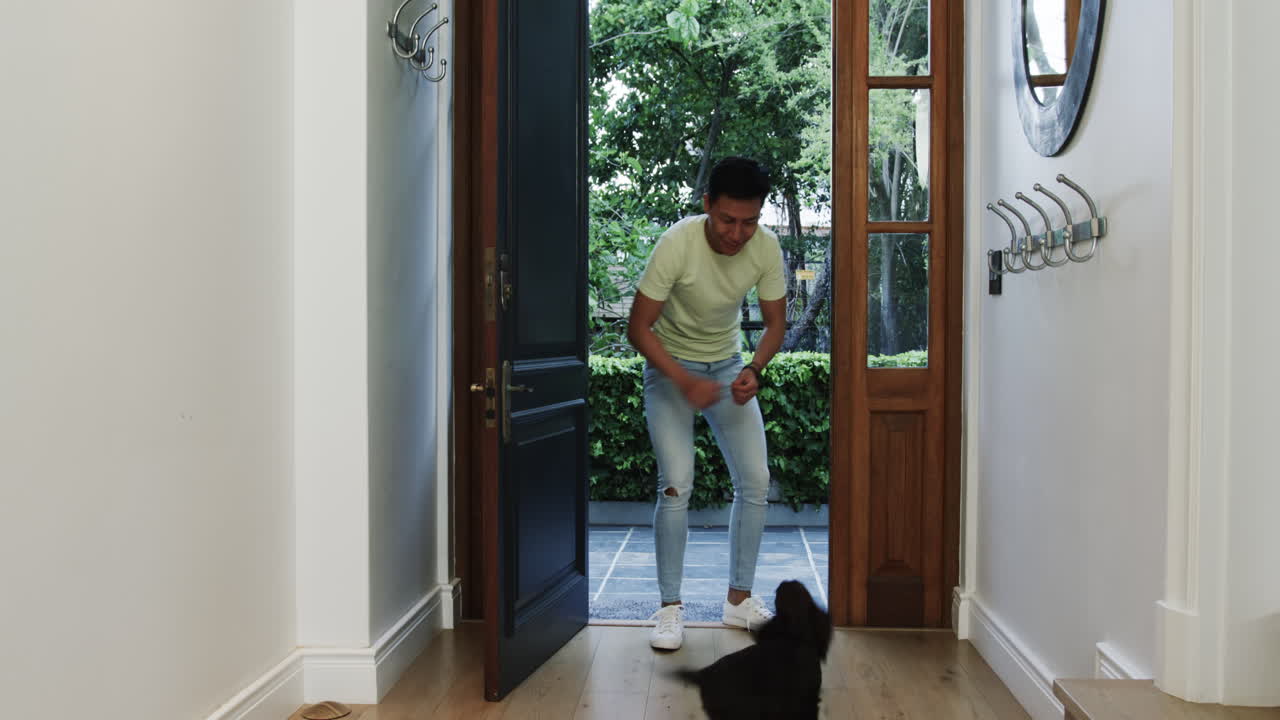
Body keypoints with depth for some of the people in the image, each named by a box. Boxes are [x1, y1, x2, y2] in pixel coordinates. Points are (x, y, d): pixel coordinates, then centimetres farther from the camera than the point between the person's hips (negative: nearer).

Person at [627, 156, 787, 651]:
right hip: (670, 368, -4)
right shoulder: (677, 244, -27)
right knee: (676, 485, -15)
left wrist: (754, 369, -23)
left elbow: (775, 323, -4)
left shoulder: (766, 247, -16)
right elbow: (638, 328, -21)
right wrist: (684, 381, -33)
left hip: (728, 366, 4)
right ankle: (670, 607, -1)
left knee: (756, 481, -2)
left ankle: (739, 599, 13)